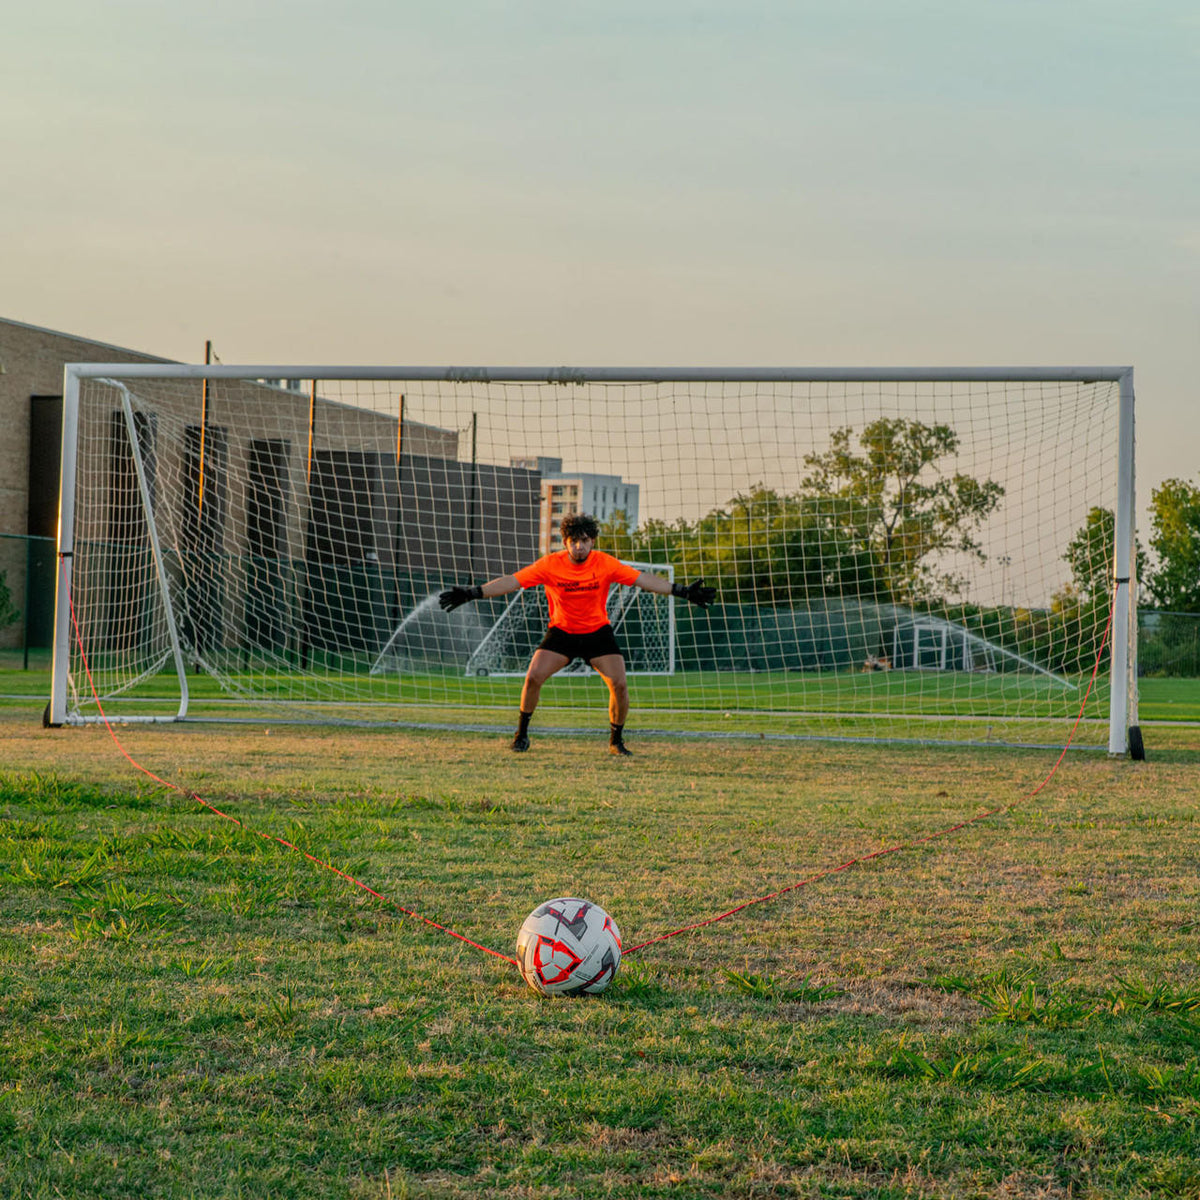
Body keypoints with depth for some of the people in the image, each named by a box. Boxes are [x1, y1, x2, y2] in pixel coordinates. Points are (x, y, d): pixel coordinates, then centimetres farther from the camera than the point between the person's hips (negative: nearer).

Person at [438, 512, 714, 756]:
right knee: (533, 677, -17)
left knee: (619, 685, -14)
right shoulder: (550, 564, -15)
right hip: (561, 631, 0)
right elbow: (511, 581, -14)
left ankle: (616, 740, 8)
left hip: (598, 632, 0)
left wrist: (683, 592, -18)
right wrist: (470, 594, -22)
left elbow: (643, 579, -12)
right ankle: (522, 735, 4)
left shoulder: (605, 563, -14)